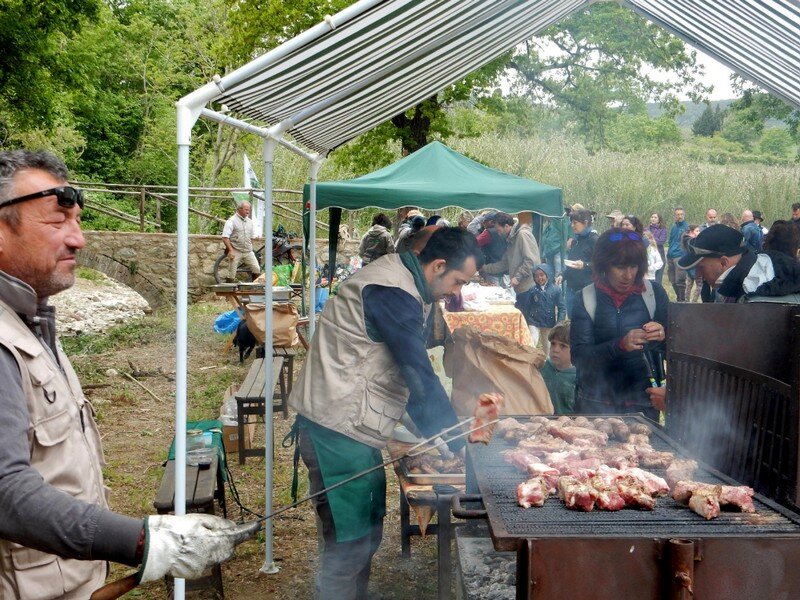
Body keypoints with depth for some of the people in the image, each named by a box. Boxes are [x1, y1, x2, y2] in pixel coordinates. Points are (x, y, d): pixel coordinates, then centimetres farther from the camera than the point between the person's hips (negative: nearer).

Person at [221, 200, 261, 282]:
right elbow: (225, 237, -14)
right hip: (236, 252, -5)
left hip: (248, 251, 5)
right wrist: (231, 250, -21)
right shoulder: (231, 221, -7)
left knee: (257, 270, -4)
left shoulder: (249, 221, 12)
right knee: (232, 275, -1)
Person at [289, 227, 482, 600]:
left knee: (366, 532, 17)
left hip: (346, 429, 10)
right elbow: (420, 377, -21)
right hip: (338, 432, -10)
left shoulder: (399, 281, 14)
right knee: (349, 544, -3)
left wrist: (438, 432, 15)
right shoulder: (393, 294, -19)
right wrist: (456, 441, -13)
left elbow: (411, 369, 19)